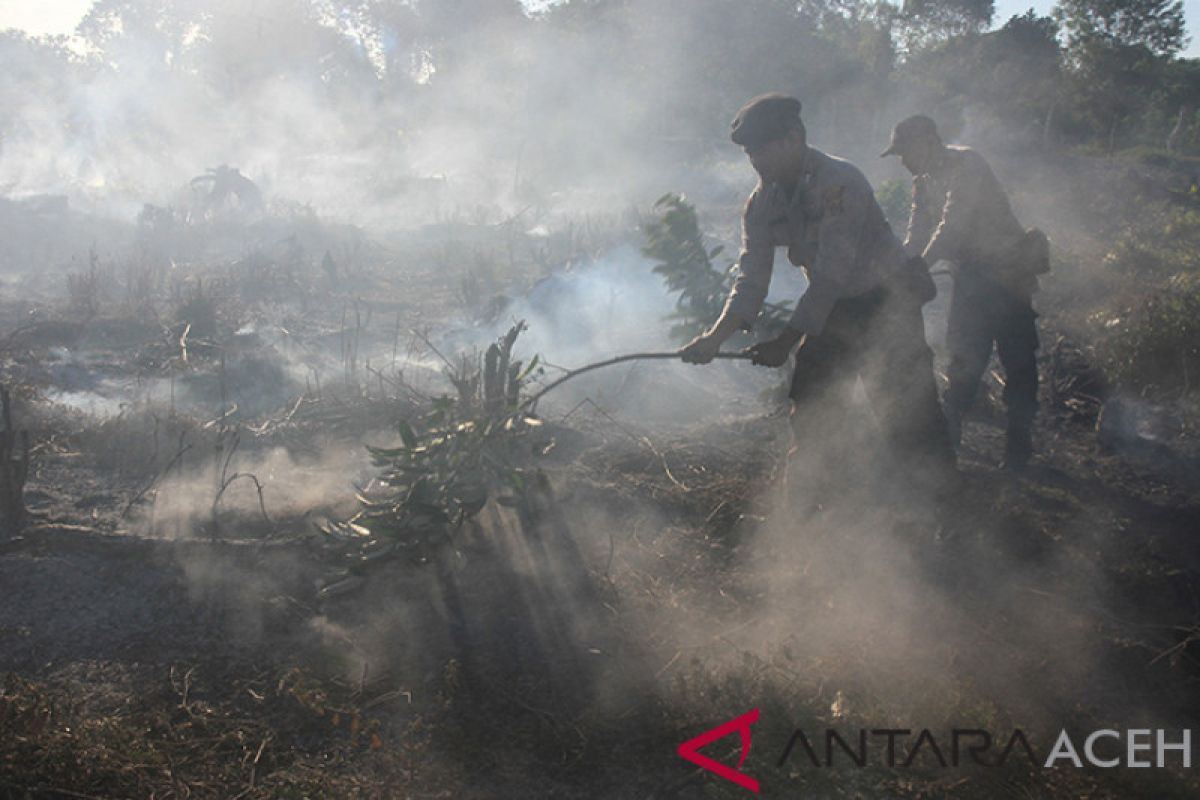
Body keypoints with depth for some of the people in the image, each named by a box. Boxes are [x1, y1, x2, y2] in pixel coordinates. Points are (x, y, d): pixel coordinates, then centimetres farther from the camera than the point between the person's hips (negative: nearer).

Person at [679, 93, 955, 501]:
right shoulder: (762, 203, -3)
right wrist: (715, 337, -24)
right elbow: (751, 279, -8)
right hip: (834, 311, 7)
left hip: (887, 304, -7)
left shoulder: (839, 182, -26)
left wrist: (787, 341, -29)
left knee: (907, 418, -9)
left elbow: (832, 274, -28)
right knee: (809, 413, 5)